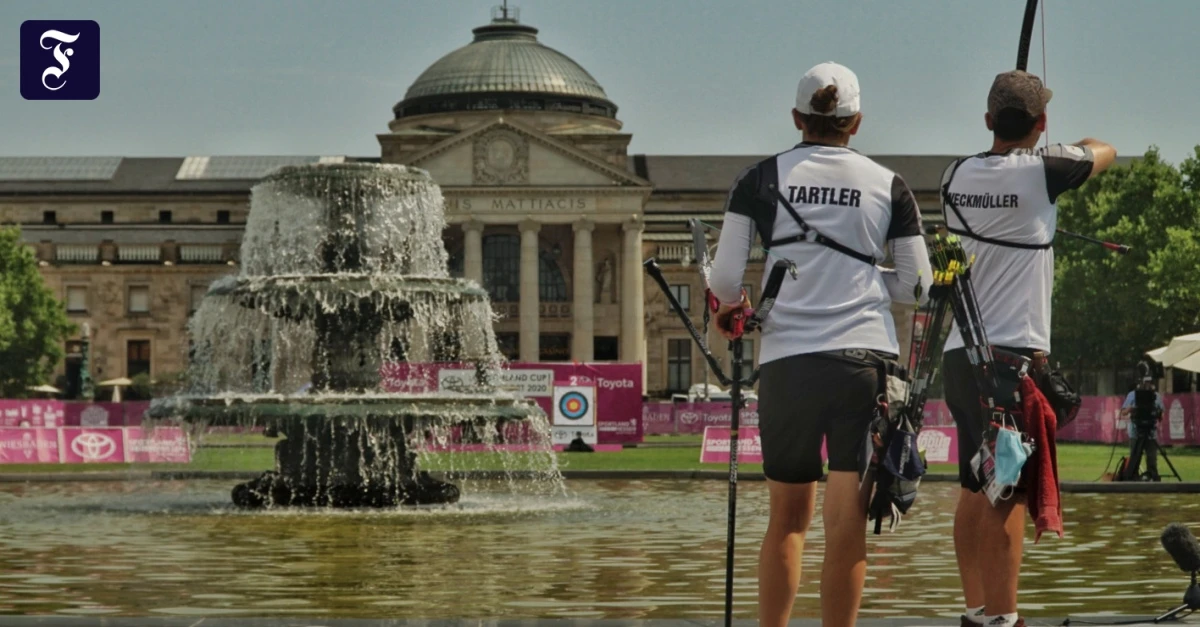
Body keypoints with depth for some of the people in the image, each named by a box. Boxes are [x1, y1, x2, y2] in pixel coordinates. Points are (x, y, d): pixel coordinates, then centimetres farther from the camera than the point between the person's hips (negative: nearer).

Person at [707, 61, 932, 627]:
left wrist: (730, 307, 22)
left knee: (788, 518, 14)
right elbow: (916, 284, 7)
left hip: (787, 361, 1)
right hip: (866, 358, -1)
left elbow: (725, 279, 0)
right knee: (848, 523, 0)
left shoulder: (761, 178, 3)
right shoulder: (888, 185, 5)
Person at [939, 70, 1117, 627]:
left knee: (975, 490, 13)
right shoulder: (1042, 170, -6)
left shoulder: (956, 176, 8)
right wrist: (1081, 147, 35)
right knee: (1009, 493, -8)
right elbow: (1106, 153, 13)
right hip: (1014, 352, -6)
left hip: (960, 352, 6)